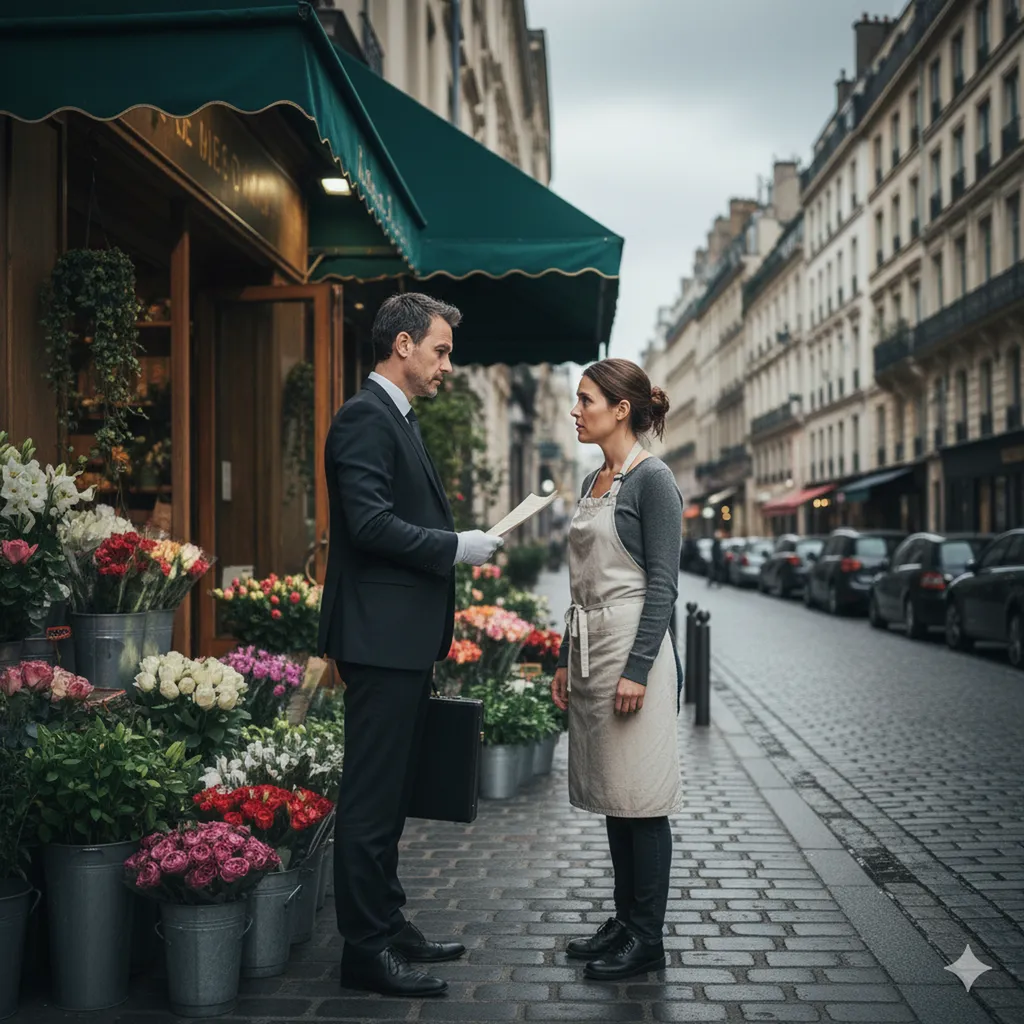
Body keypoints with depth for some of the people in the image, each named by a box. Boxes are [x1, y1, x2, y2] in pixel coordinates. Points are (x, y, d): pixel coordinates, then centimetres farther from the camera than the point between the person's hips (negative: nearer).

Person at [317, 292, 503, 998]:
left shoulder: (399, 419, 19)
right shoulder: (366, 417, -12)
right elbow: (370, 523, -22)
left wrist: (461, 543, 14)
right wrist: (455, 547, -16)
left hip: (406, 641, 11)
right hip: (381, 639, -11)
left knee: (390, 793, 17)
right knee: (372, 795, -3)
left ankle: (388, 925, 28)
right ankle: (366, 948, 5)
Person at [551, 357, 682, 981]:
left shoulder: (653, 480, -11)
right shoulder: (594, 483, 15)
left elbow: (662, 584, -15)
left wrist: (638, 670, -20)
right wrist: (567, 661, 17)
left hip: (632, 648, -9)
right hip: (590, 649, 9)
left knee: (640, 798, -2)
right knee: (612, 796, 13)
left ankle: (648, 939, 8)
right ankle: (625, 921, 23)